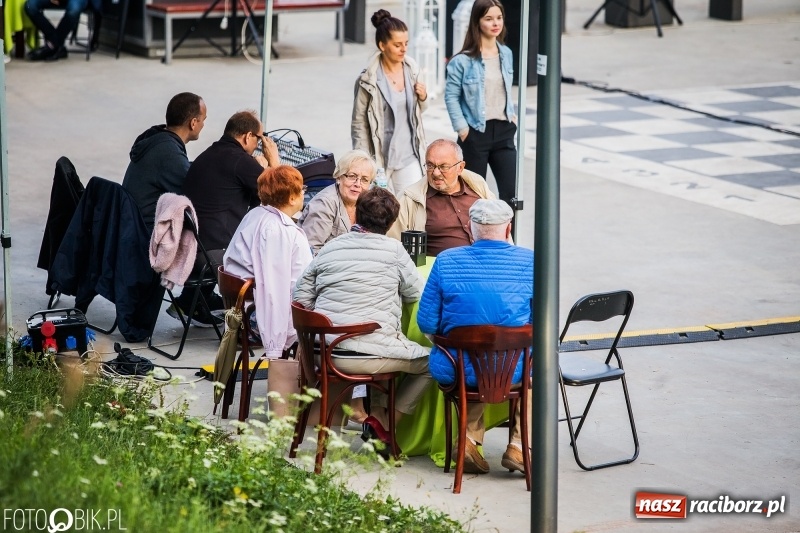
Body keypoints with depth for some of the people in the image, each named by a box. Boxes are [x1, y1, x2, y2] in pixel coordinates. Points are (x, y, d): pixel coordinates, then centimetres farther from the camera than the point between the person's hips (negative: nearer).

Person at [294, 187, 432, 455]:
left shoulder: (329, 248, 8)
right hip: (368, 355, -6)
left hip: (325, 351, 6)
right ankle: (381, 421, 10)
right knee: (430, 359, 14)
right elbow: (417, 293, 6)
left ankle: (378, 411, 24)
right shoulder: (393, 250, -4)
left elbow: (301, 297, 11)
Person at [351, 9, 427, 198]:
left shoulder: (411, 69, 3)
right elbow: (359, 125, -6)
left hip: (409, 156, 4)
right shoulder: (368, 81, -11)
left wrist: (423, 98, -3)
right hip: (381, 159, -4)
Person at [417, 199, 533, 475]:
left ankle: (470, 436, 22)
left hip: (455, 371, 1)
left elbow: (427, 323, -2)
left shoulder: (446, 261, -6)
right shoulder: (530, 262, -6)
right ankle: (518, 446, 26)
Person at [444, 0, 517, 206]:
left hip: (503, 130, 4)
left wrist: (512, 114, 10)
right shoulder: (463, 61, -12)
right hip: (476, 132, -4)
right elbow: (451, 96, -9)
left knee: (511, 193, -2)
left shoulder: (506, 54, 6)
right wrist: (461, 128, -12)